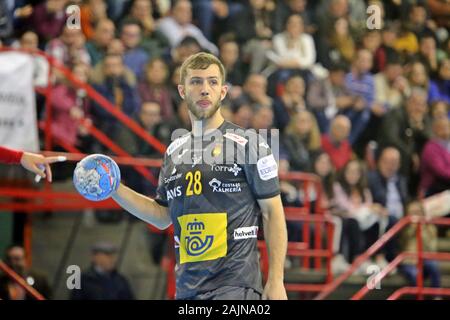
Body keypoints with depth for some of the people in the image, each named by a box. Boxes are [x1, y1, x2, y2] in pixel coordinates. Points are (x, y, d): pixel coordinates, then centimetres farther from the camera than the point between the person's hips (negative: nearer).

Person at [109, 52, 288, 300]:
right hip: (187, 288, 5)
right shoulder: (174, 152, 15)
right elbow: (162, 216, 23)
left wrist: (276, 281, -9)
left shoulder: (248, 144, -2)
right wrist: (114, 189, 13)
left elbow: (272, 213, -2)